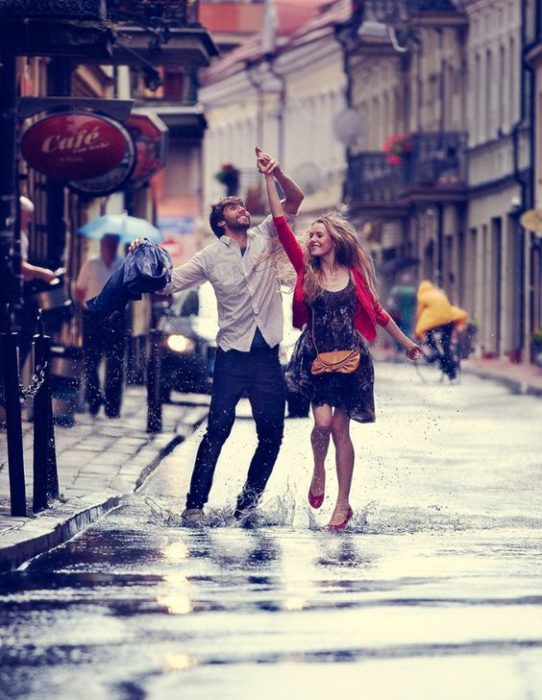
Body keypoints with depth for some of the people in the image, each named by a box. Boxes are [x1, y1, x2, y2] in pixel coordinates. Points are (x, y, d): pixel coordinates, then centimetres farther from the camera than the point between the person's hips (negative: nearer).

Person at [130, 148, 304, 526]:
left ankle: (247, 504, 17)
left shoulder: (265, 236, 9)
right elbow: (167, 283, 4)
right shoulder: (211, 257, 4)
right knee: (218, 430, -8)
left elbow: (295, 200, 3)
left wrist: (277, 172, -13)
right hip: (233, 355, -3)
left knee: (272, 433, 3)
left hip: (268, 355, 3)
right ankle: (195, 504, -6)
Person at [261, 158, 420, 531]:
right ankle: (319, 472, 16)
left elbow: (376, 312, 13)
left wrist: (406, 342, 20)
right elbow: (282, 226, -4)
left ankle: (343, 504, 7)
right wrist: (270, 179, -7)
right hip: (315, 357, 0)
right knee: (323, 421, -16)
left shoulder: (354, 273, 2)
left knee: (341, 428, 0)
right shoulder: (306, 269, 1)